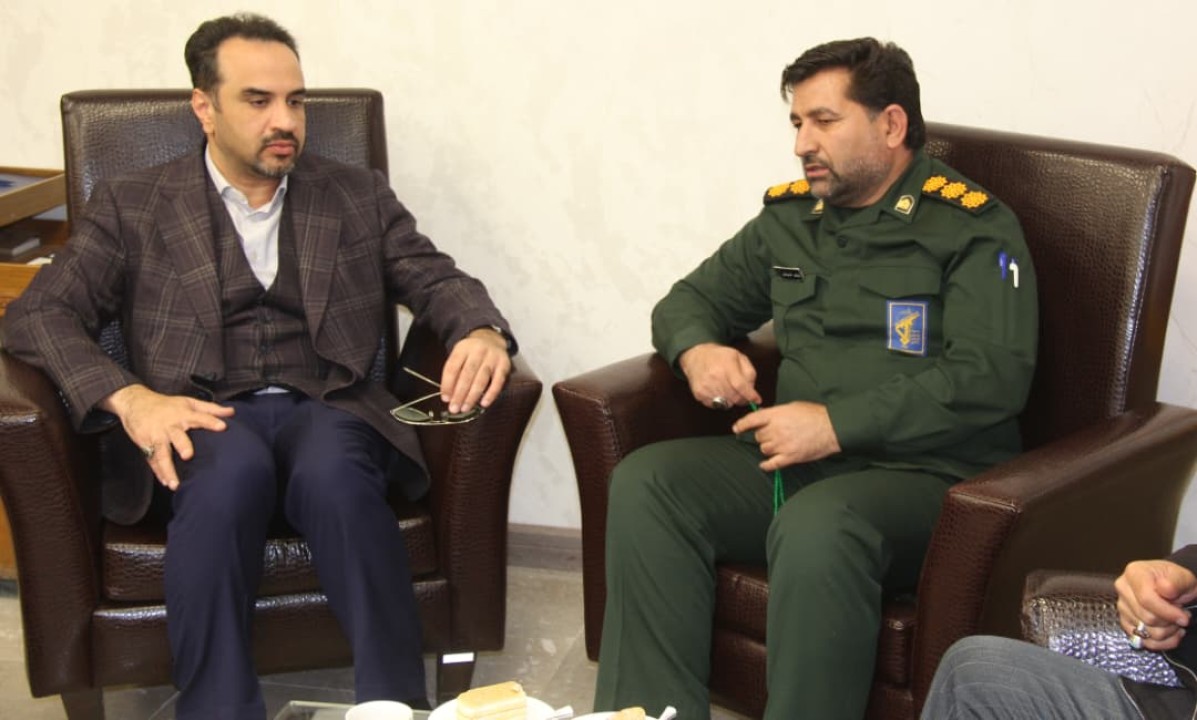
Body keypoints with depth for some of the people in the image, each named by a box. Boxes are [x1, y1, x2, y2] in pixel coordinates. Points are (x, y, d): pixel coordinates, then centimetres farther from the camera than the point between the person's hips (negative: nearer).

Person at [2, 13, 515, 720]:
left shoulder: (360, 197, 18)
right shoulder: (133, 207, 11)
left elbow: (439, 280, 12)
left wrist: (483, 333, -14)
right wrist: (128, 397, -18)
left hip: (330, 409, 1)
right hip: (206, 421, -1)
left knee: (333, 471, -35)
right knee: (233, 465, -37)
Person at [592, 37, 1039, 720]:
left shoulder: (973, 228, -3)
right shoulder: (789, 218, 15)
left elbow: (993, 377, -14)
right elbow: (690, 299, 26)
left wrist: (838, 425, -19)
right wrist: (697, 350, 1)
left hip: (927, 476, -6)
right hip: (792, 460, 6)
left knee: (818, 526, -38)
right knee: (645, 483, -18)